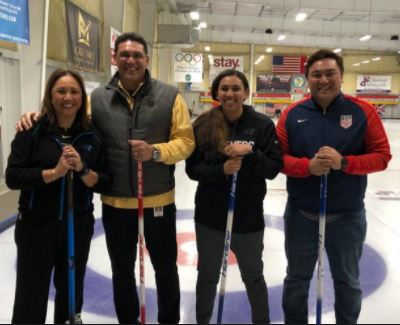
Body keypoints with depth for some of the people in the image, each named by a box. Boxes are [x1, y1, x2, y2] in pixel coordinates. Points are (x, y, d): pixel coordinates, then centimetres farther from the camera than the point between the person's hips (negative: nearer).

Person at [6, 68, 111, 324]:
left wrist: (82, 170, -21)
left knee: (71, 292, 19)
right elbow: (13, 177, -13)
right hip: (36, 226, -2)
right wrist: (54, 172, -23)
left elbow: (105, 183, -3)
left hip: (79, 226, 3)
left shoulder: (93, 136, -1)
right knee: (31, 297, 10)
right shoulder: (32, 131, -7)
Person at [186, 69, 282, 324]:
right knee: (207, 274, 19)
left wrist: (250, 153, -25)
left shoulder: (262, 124, -8)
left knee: (253, 276, 19)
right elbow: (193, 169, -4)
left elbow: (274, 168, -8)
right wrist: (221, 169, -21)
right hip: (210, 215, 1)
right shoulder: (204, 124, -5)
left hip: (248, 216, -1)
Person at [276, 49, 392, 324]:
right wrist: (308, 166, -23)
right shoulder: (292, 114, -4)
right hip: (301, 214, 1)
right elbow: (278, 158, -4)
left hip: (347, 216, 0)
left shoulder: (363, 111, -6)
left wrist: (344, 162, -23)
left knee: (348, 281, 20)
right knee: (297, 279, 19)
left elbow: (382, 156, -7)